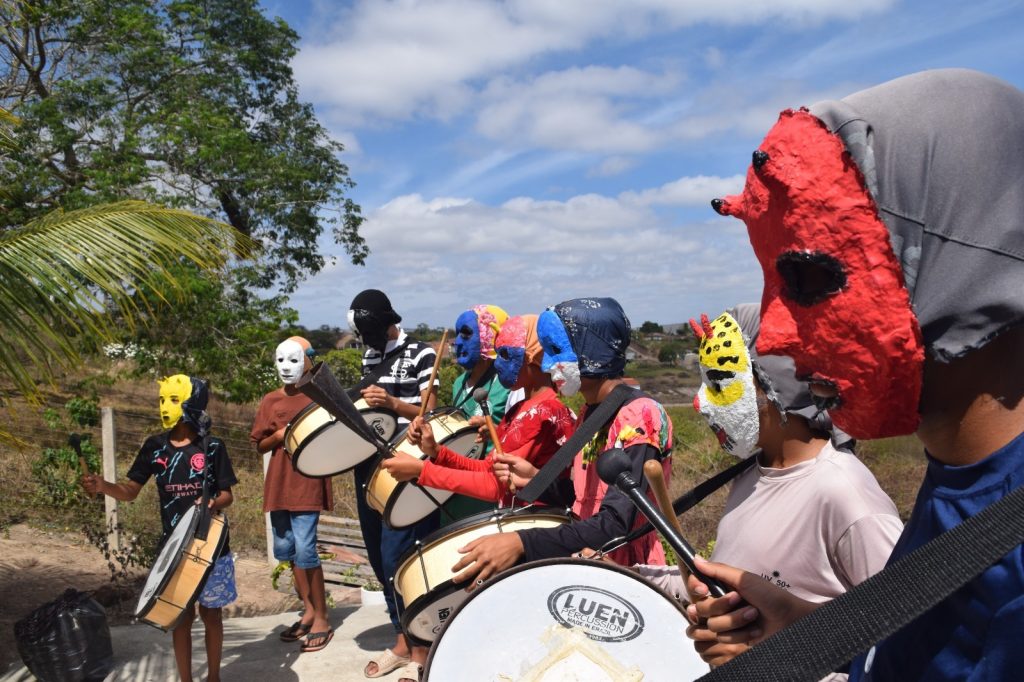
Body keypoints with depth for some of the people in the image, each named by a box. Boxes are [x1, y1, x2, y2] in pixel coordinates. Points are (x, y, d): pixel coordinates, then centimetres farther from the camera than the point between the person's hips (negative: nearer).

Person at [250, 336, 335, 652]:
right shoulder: (271, 400, 11)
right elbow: (259, 445, 11)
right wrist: (278, 435, -9)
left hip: (307, 482, -5)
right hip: (278, 483, 5)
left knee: (305, 549, -10)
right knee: (286, 549, 10)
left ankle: (322, 618, 3)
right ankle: (309, 611, 25)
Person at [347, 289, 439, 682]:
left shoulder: (420, 355, -8)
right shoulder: (369, 357, 14)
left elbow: (429, 414, -10)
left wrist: (392, 403, -24)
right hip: (371, 466, 8)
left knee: (398, 558, -9)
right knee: (380, 558, 13)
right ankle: (401, 641, 27)